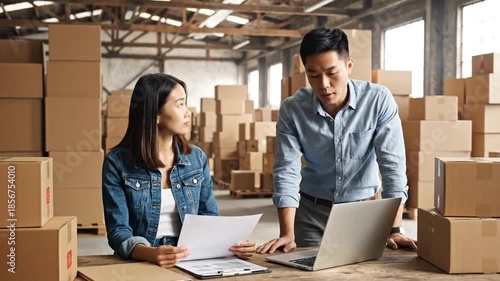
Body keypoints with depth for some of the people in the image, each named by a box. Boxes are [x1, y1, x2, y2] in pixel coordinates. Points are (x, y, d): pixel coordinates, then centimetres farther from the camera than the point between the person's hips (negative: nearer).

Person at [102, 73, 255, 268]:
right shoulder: (117, 162, -5)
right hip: (140, 263, -2)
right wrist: (151, 253, -29)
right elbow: (118, 231, -11)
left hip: (190, 261, 3)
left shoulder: (197, 158, 5)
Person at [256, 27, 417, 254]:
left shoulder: (378, 100, -16)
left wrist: (394, 230, -25)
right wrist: (287, 234, -25)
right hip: (311, 211, 1)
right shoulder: (292, 110, -12)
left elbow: (392, 165, -18)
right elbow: (287, 171, -15)